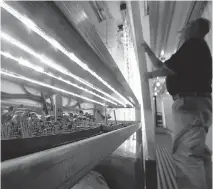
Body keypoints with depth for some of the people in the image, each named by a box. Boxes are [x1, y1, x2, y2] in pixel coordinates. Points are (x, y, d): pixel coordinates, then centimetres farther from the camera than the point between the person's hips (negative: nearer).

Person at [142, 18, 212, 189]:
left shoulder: (194, 43, -2)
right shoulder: (196, 48, 28)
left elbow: (169, 68, -14)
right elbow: (163, 66, 28)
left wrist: (151, 74, 5)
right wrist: (148, 51, 32)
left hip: (190, 103, -11)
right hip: (194, 103, 11)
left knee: (185, 153, -13)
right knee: (197, 152, 15)